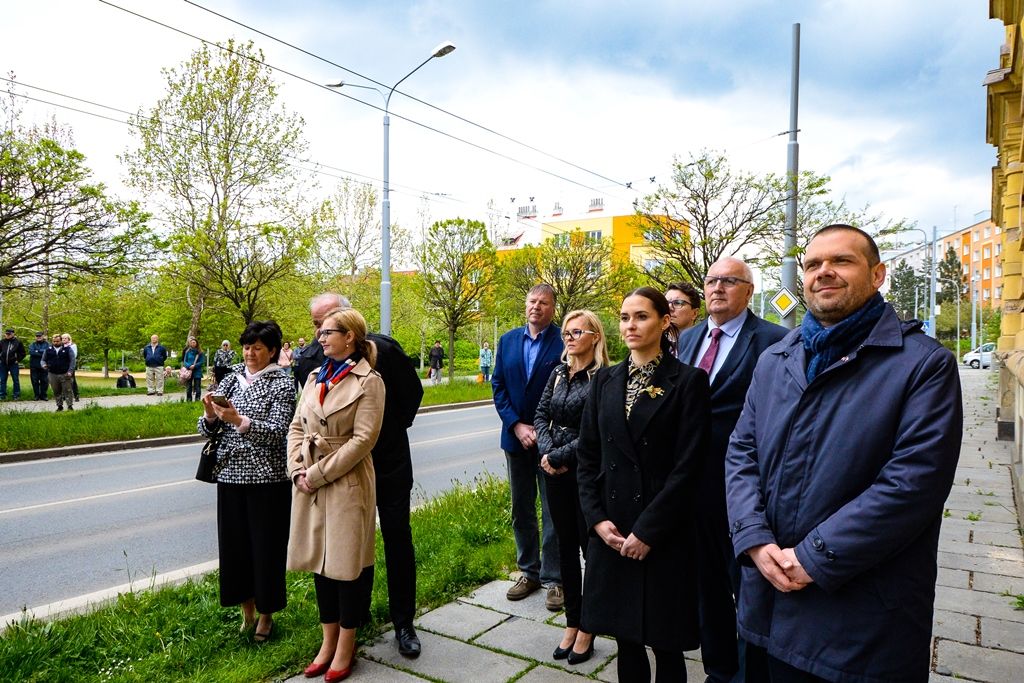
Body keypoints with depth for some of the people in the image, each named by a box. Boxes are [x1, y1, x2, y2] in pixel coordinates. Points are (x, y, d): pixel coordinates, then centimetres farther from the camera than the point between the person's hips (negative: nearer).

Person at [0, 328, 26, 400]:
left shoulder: (18, 342, -2)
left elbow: (22, 353, 3)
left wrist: (18, 360, -3)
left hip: (13, 364, -3)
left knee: (15, 380, 3)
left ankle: (16, 395, 10)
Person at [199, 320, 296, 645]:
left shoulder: (282, 384, -5)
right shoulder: (232, 379, 9)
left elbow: (276, 433, -15)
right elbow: (208, 430, 6)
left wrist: (239, 420, -27)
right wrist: (210, 414, -15)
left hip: (267, 478, -4)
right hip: (230, 475, 5)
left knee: (266, 545, 4)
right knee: (234, 543, 10)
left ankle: (265, 616, 24)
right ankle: (247, 612, 29)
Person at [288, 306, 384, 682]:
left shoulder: (369, 381, -9)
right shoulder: (315, 377, 11)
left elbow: (363, 439, -15)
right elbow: (297, 427, 10)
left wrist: (318, 474, -15)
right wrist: (297, 470, -5)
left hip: (348, 483, -6)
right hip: (309, 484, 7)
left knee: (346, 563, 5)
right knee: (320, 560, 15)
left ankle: (345, 648, 21)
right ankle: (328, 641, 30)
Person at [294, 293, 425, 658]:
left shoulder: (382, 348, -15)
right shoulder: (309, 360, -7)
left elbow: (412, 391, 0)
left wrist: (393, 429, 5)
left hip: (389, 462, -2)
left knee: (397, 539, 5)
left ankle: (404, 624, 19)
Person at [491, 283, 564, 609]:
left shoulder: (564, 341, -8)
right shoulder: (508, 340, 6)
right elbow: (498, 385, 4)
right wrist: (516, 425, -8)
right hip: (516, 436, 5)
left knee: (553, 511, 4)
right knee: (521, 509, 14)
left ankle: (553, 579, 15)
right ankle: (529, 571, 29)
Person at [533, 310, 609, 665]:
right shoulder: (558, 373, 8)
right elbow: (541, 415, 7)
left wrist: (559, 455, -14)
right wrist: (546, 452, -8)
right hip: (557, 473, 6)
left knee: (591, 547, 7)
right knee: (566, 546, 14)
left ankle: (587, 628, 22)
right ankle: (572, 624, 27)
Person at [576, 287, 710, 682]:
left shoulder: (688, 381, -6)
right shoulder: (605, 381, 7)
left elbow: (688, 465, -11)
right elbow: (586, 455, 7)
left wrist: (647, 530, -13)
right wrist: (597, 518, -4)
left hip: (664, 534, -4)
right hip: (611, 531, 4)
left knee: (665, 642, 7)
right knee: (625, 637, 13)